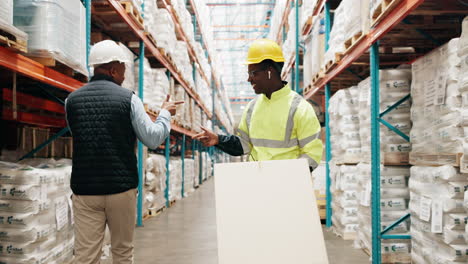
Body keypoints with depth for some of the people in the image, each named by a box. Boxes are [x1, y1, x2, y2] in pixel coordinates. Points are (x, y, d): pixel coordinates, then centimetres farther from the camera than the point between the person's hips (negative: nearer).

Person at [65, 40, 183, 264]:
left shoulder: (72, 100, 3)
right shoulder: (128, 98, -6)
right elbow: (153, 140, -4)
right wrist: (165, 113, 13)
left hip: (85, 189, 2)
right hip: (121, 188, -2)